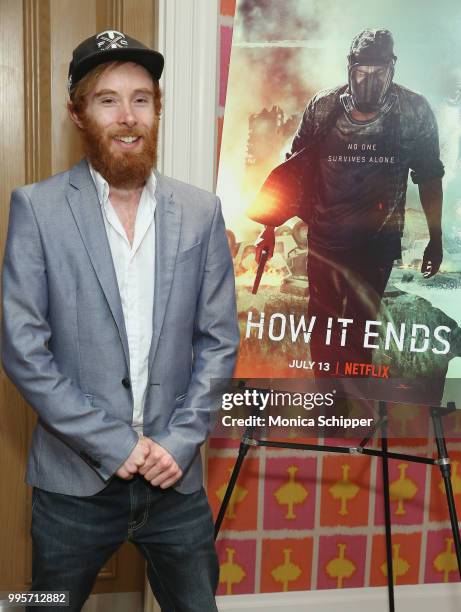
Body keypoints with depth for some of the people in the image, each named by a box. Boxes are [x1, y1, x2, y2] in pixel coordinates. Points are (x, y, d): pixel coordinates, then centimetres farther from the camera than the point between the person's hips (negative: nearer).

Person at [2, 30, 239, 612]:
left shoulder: (200, 211, 0)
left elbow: (219, 340, 2)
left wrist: (180, 441, -7)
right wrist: (114, 445, -12)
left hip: (176, 477, 2)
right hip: (74, 482, -1)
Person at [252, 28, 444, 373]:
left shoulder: (415, 112, -9)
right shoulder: (323, 107, -7)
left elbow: (429, 176, 1)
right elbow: (295, 169, 0)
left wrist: (436, 238, 4)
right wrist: (269, 226, -2)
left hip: (377, 242, -1)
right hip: (324, 238, 2)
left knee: (361, 330, 8)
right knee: (322, 324, 14)